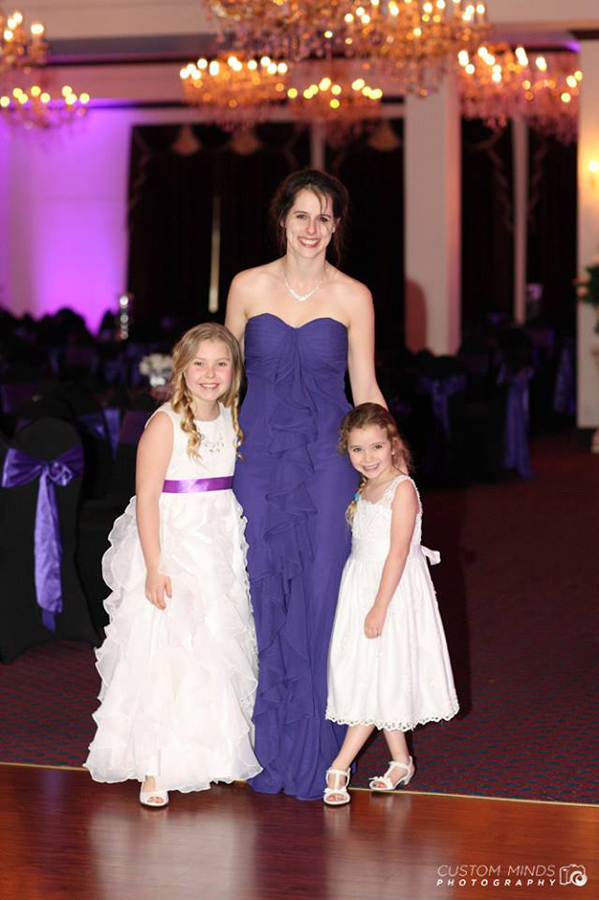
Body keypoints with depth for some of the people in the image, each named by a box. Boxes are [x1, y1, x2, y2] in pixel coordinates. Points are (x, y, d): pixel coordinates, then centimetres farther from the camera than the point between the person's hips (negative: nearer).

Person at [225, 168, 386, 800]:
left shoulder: (353, 298, 0)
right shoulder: (248, 287, 2)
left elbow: (365, 391, 5)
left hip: (327, 462, -1)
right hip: (259, 458, 1)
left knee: (320, 599, -1)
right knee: (263, 597, 3)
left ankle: (314, 753, 10)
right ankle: (268, 748, 14)